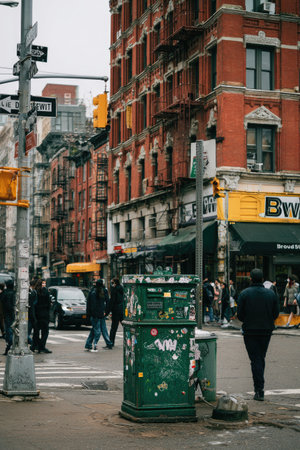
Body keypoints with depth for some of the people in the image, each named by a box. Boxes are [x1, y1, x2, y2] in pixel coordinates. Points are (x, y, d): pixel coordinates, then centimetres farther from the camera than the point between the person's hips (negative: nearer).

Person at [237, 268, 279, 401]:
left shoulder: (244, 294, -8)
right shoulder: (271, 294, 0)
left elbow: (240, 314, -7)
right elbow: (276, 313, 3)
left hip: (250, 330, -3)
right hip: (266, 330, 3)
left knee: (255, 359, -2)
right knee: (261, 358, 17)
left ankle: (259, 390, -8)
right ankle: (258, 385, 26)